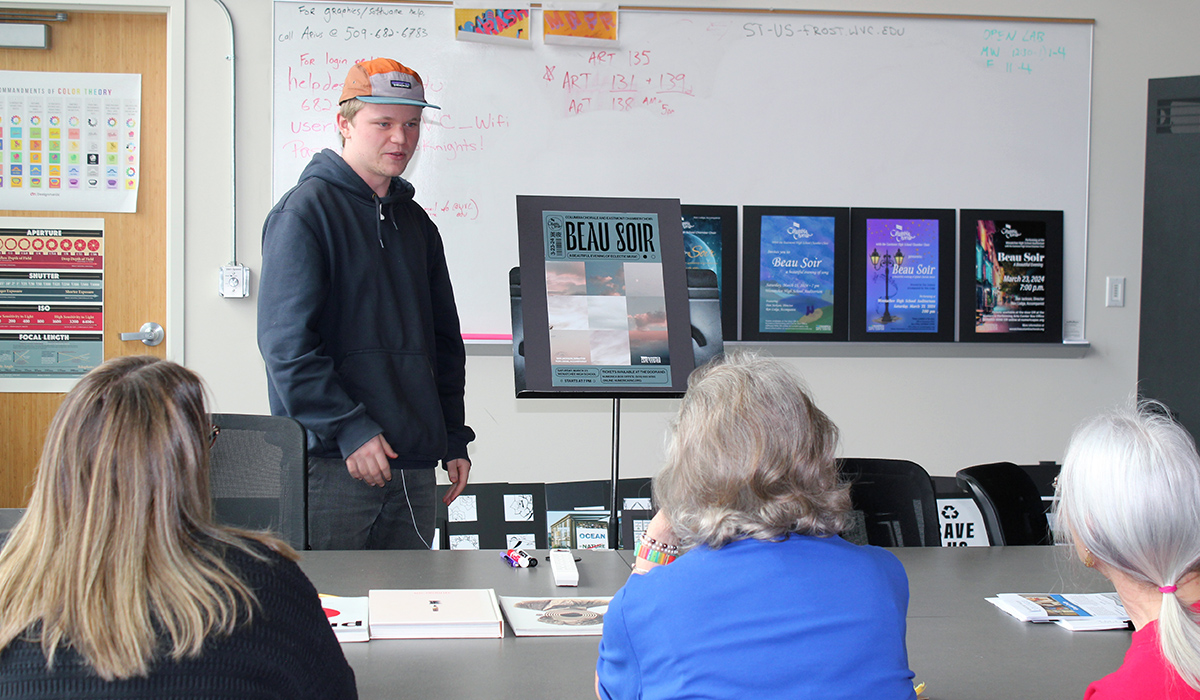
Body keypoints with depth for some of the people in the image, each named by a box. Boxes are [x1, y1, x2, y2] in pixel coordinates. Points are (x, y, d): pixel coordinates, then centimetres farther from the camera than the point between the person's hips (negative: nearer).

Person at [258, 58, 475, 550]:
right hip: (330, 463, -7)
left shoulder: (416, 224, 17)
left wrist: (454, 440, 15)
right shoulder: (305, 210, -6)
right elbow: (286, 343, -14)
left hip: (414, 465, 7)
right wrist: (350, 431, -19)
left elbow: (445, 344, 23)